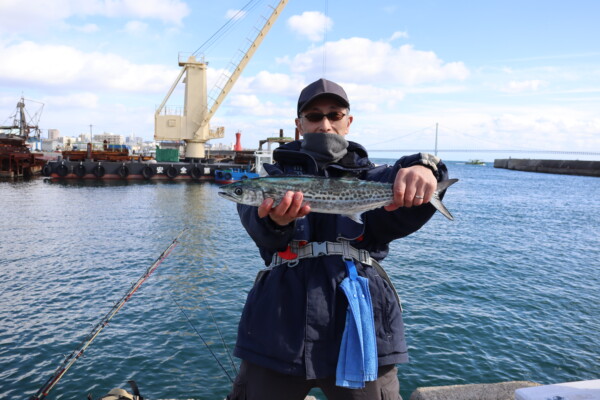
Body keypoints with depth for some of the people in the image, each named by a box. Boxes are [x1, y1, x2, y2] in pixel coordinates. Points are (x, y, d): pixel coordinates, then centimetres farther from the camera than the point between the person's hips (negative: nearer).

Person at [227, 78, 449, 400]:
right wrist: (276, 218, -36)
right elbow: (256, 217, -12)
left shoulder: (368, 177, 12)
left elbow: (402, 215, -11)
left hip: (359, 332, 1)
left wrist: (420, 170, -33)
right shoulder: (276, 176, 10)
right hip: (278, 331, 0)